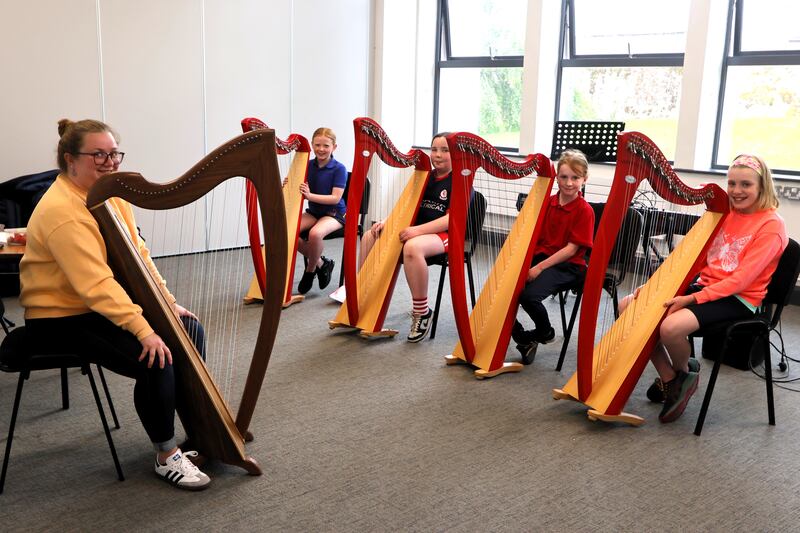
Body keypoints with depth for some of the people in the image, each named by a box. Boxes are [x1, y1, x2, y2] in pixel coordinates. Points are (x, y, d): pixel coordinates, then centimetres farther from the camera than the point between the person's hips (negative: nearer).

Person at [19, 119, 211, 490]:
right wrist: (142, 329, -37)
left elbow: (139, 253, 7)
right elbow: (97, 285, -32)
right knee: (155, 359, -25)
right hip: (61, 320, -9)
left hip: (106, 307, 9)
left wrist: (168, 303, -1)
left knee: (190, 331, 2)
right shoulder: (61, 210, -24)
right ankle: (167, 457, -7)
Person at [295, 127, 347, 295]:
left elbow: (335, 198, -18)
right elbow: (300, 191, 7)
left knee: (315, 233, -35)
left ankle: (310, 270, -6)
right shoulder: (308, 166, 3)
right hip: (313, 211, 6)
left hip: (334, 213, -5)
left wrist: (310, 195, -29)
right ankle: (320, 263, -1)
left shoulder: (339, 169, -11)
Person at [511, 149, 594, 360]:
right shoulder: (547, 202, 8)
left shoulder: (584, 210, -9)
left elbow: (571, 248, -13)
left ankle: (545, 332, 5)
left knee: (529, 295, -28)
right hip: (540, 256, 6)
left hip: (567, 265, -6)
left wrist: (540, 267, -18)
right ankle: (522, 337, 1)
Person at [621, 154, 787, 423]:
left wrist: (692, 299, -25)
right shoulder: (724, 214, 10)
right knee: (629, 307, -7)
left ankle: (684, 372, 1)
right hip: (705, 285, 7)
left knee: (671, 326, -34)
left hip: (737, 300, -7)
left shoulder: (771, 224, -11)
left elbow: (741, 279, -18)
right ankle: (668, 378, 2)